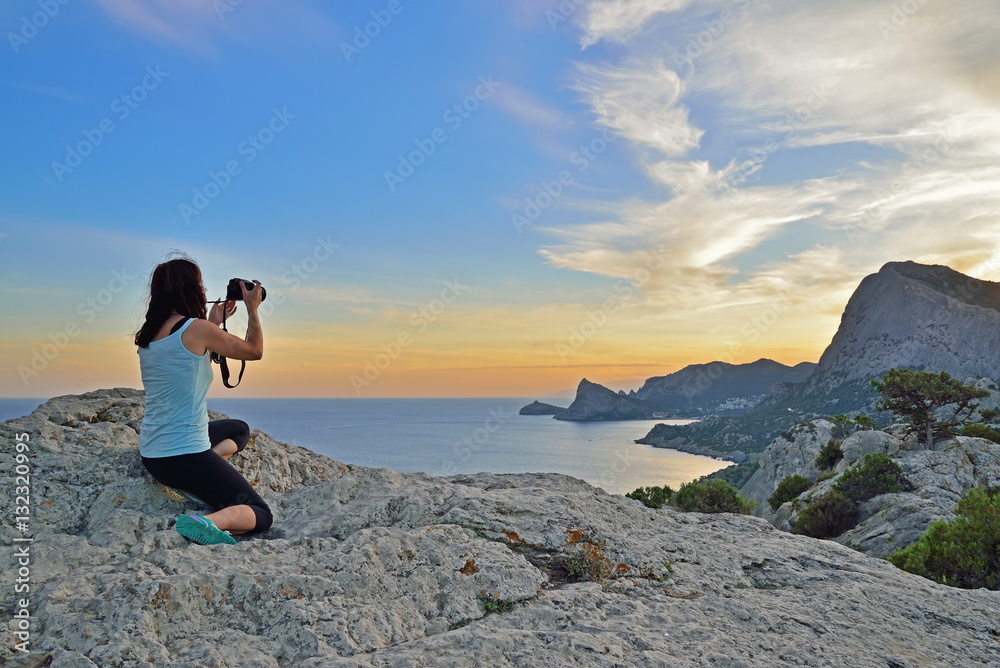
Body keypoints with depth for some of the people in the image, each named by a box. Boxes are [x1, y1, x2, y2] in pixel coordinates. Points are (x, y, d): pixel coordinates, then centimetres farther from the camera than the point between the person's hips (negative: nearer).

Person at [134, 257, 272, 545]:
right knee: (261, 515, 3)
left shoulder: (147, 335, 7)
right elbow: (255, 351, 0)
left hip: (151, 455, 8)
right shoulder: (197, 329, -15)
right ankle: (209, 521, -27)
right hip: (185, 455, -8)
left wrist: (213, 323, 25)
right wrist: (252, 309, 12)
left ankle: (200, 483, 5)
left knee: (239, 429, 33)